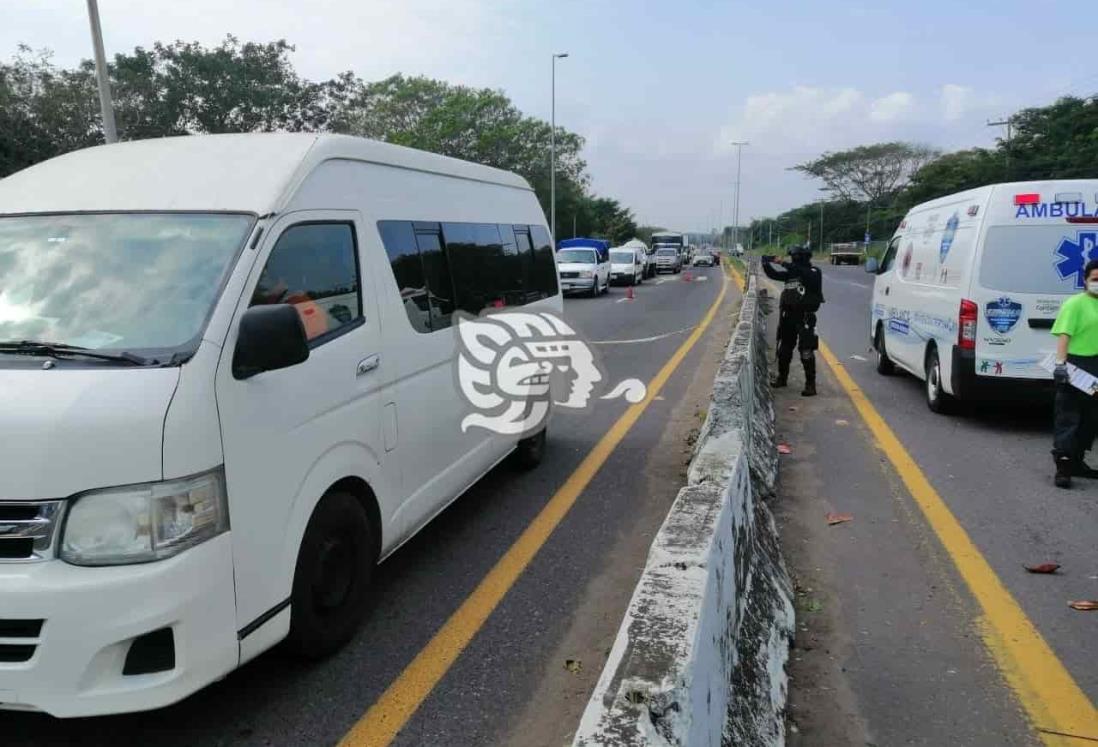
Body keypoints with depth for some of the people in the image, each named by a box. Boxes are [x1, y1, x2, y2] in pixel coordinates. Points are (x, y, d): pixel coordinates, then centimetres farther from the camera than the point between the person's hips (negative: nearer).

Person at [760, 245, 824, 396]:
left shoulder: (814, 272, -7)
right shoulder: (792, 273, 12)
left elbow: (805, 275, -28)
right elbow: (774, 275, 14)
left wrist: (784, 264, -29)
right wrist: (766, 264, -5)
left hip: (804, 317, -7)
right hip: (788, 316, 7)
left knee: (806, 352, -8)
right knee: (784, 349, 15)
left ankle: (810, 384, -3)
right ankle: (782, 378, 30)